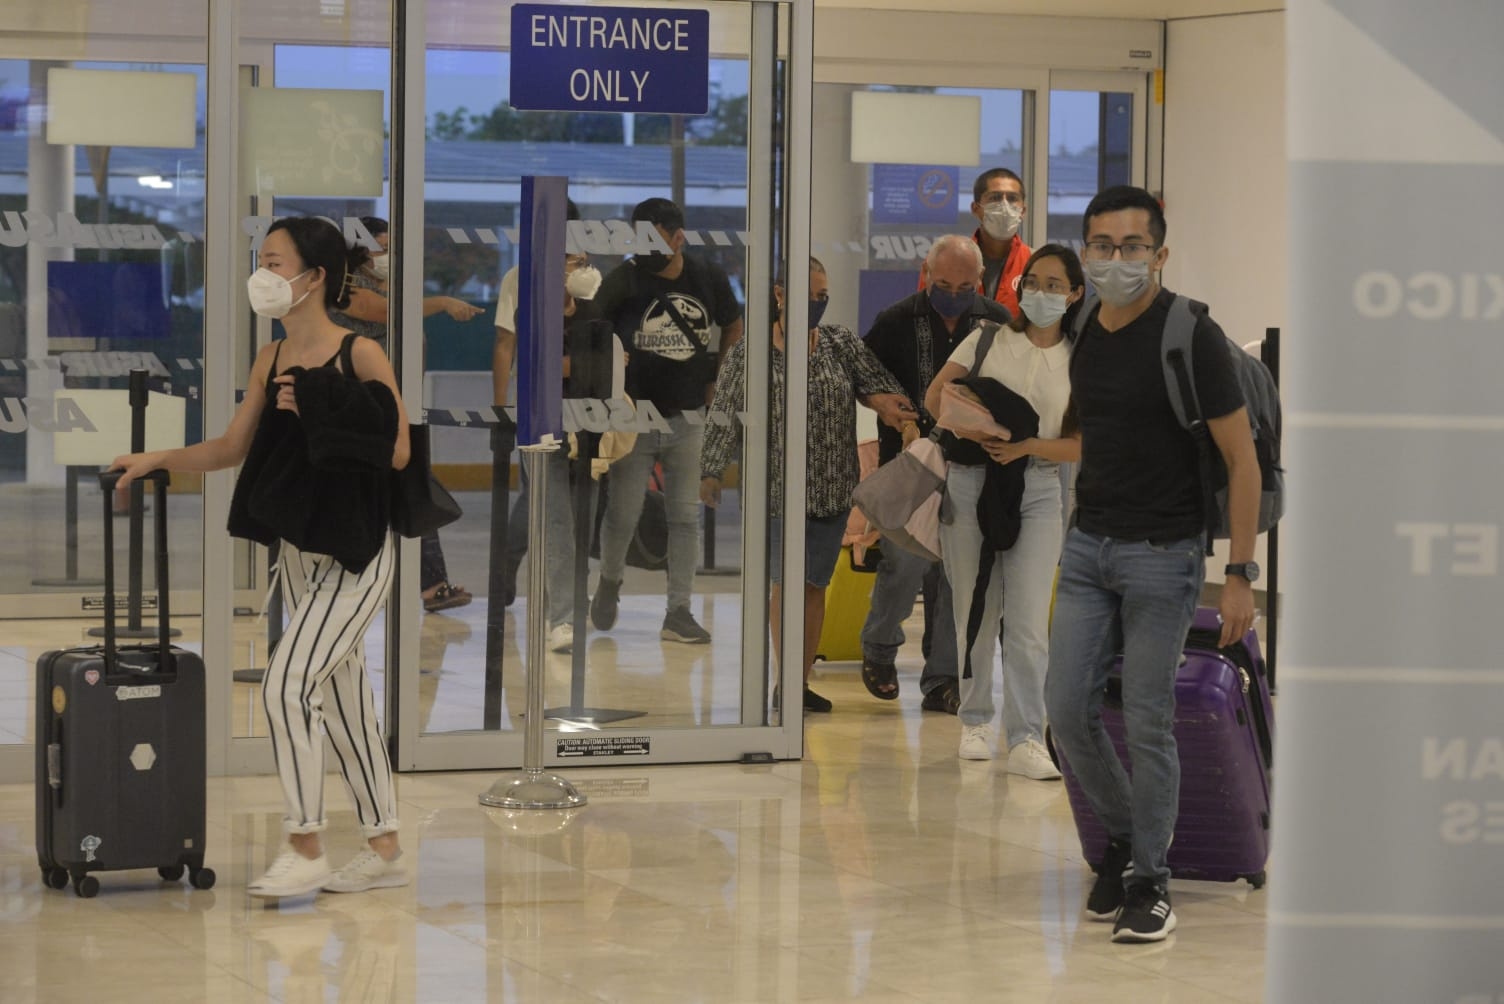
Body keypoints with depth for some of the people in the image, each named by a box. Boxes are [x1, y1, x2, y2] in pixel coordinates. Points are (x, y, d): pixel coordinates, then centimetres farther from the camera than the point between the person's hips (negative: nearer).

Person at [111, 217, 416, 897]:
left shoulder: (360, 354, -14)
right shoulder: (272, 361, 7)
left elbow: (398, 451, -16)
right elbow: (232, 448, 12)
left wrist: (318, 411, -18)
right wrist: (158, 459, 2)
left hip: (357, 553, -8)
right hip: (299, 553, 8)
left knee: (286, 684, -15)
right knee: (341, 696, 12)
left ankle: (305, 850, -5)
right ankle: (384, 849, 21)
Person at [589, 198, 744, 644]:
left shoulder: (709, 279, 0)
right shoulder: (623, 280, -9)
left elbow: (733, 326, 17)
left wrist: (716, 381, 10)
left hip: (687, 419, 2)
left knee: (685, 516, 3)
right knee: (623, 513, 0)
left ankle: (678, 613, 8)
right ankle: (610, 581, 30)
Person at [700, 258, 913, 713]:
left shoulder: (841, 343, 8)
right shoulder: (748, 352, -1)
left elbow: (875, 383, 4)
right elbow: (725, 419, 0)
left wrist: (884, 402, -20)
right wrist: (711, 473, -6)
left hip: (832, 489, 3)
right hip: (779, 488, -3)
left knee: (815, 584, 6)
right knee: (787, 582, -6)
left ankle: (802, 680, 14)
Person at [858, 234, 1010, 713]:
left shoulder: (997, 322, 3)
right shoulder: (896, 322, -2)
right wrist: (901, 422, -6)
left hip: (973, 470, 2)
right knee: (907, 562, -10)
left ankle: (941, 681, 12)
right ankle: (878, 649, 17)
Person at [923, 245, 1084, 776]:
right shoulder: (988, 339, 7)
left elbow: (1081, 447, 3)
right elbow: (935, 397, 2)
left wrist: (1029, 446, -14)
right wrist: (971, 430, -16)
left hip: (1037, 488, 0)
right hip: (971, 482, 0)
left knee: (1028, 622, -9)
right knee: (974, 613, 7)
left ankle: (1026, 739, -11)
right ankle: (975, 721, 22)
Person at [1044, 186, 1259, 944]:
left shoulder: (1190, 336, -13)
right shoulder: (1085, 334, 5)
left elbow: (1241, 460, -11)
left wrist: (1240, 574, -14)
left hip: (1162, 554, -6)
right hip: (1088, 545, 6)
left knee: (1147, 723, -2)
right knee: (1068, 710, 1)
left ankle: (1149, 881, 11)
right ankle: (1120, 837, 23)